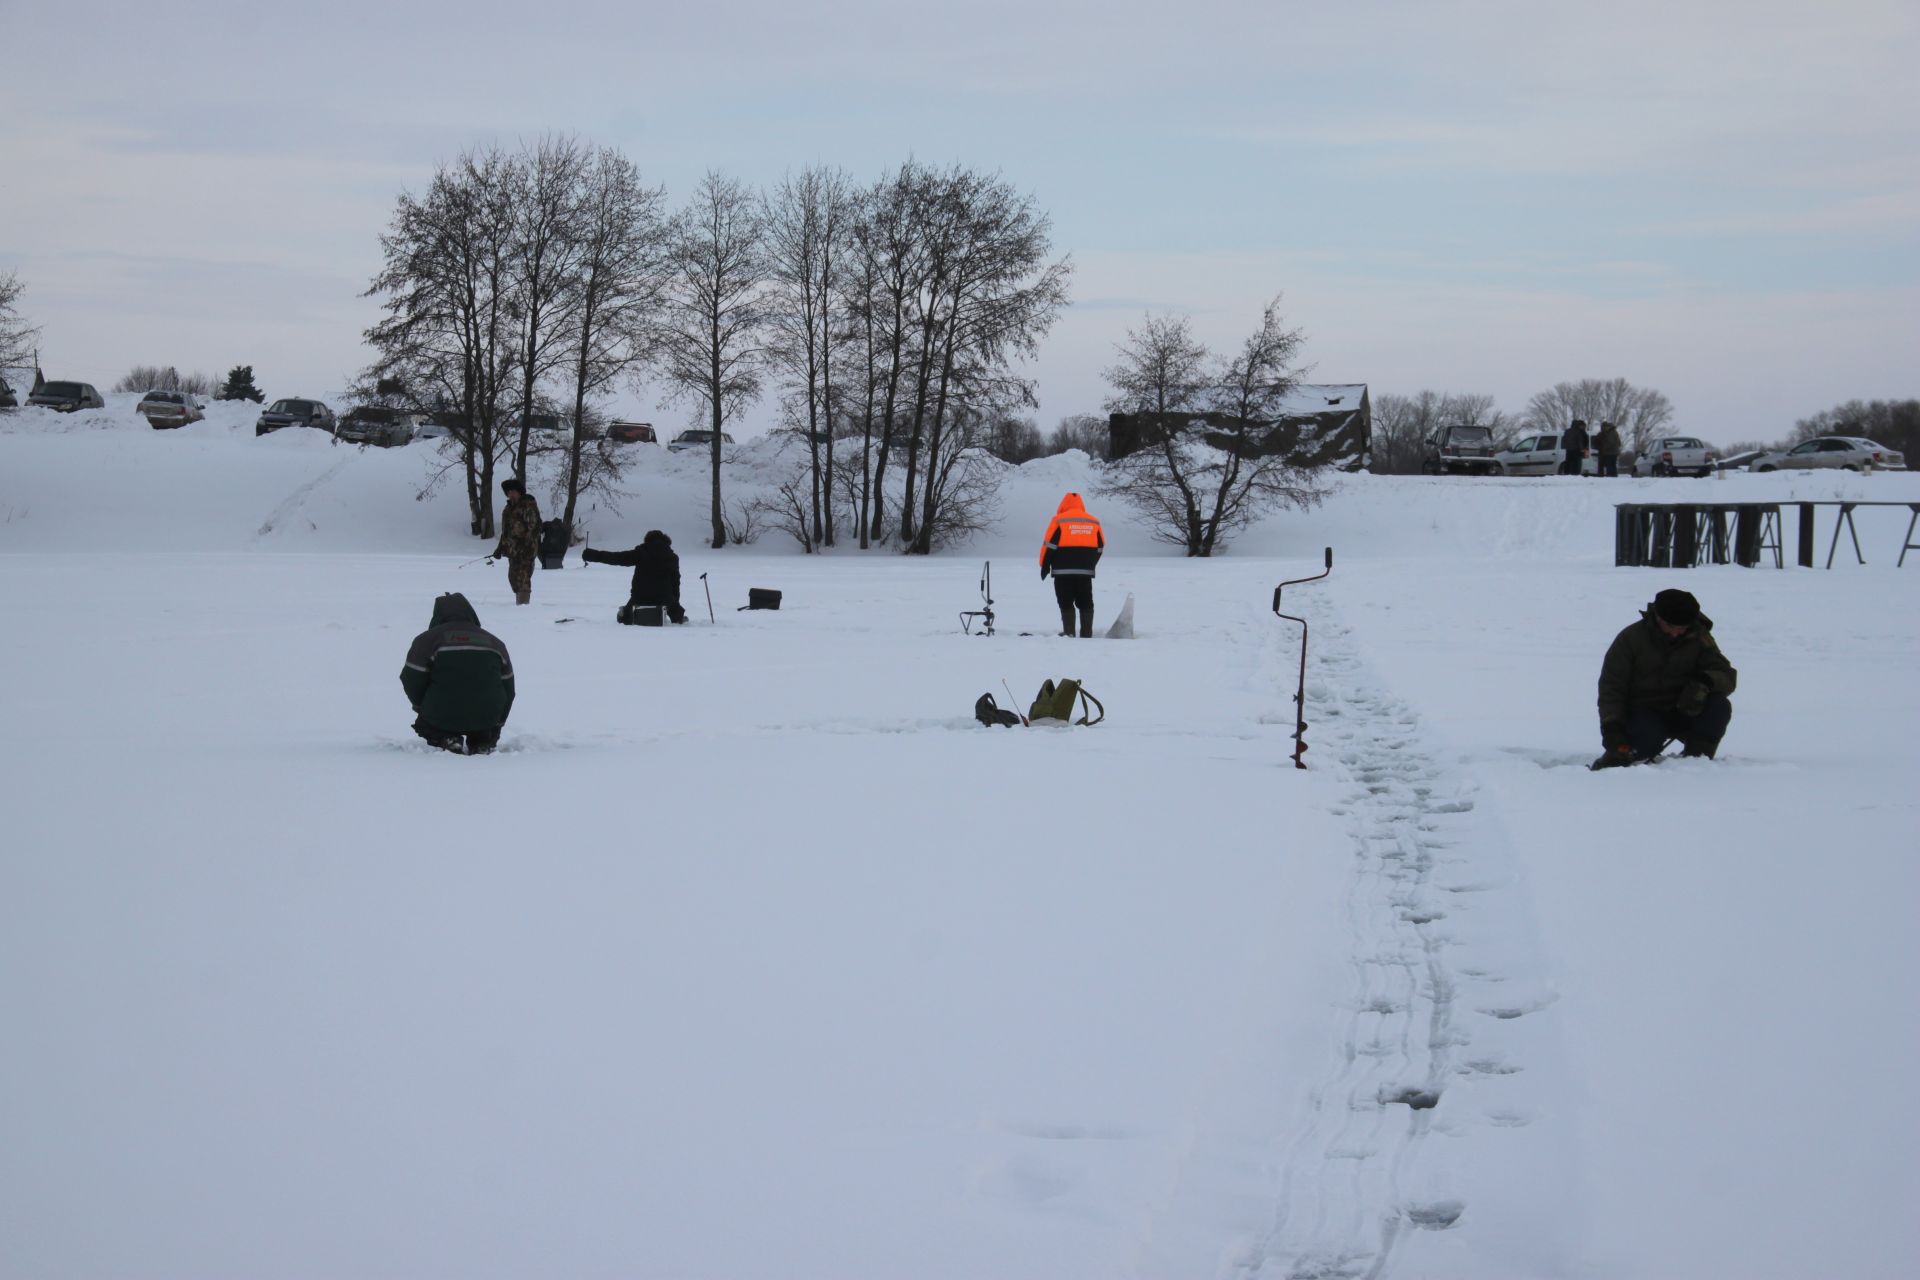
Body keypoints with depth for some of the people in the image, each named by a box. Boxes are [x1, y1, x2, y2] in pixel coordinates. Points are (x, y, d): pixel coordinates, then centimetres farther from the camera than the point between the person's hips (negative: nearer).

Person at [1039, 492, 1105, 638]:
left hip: (1063, 571, -4)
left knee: (1066, 603, 1)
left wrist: (1044, 565, 3)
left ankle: (1069, 633, -6)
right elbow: (1100, 547, 14)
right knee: (1085, 603, 9)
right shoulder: (1093, 522, 10)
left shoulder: (1059, 520, -4)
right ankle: (1086, 634, 6)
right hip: (1085, 571, 4)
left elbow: (1050, 544, -6)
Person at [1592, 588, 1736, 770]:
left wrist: (1704, 682, -33)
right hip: (1644, 712, -2)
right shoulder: (1631, 637, -7)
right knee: (1647, 739, -35)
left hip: (1684, 713, 3)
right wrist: (1612, 728, -21)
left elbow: (1727, 676, -8)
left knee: (1719, 707, -26)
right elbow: (1611, 687, -7)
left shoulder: (1698, 637, -1)